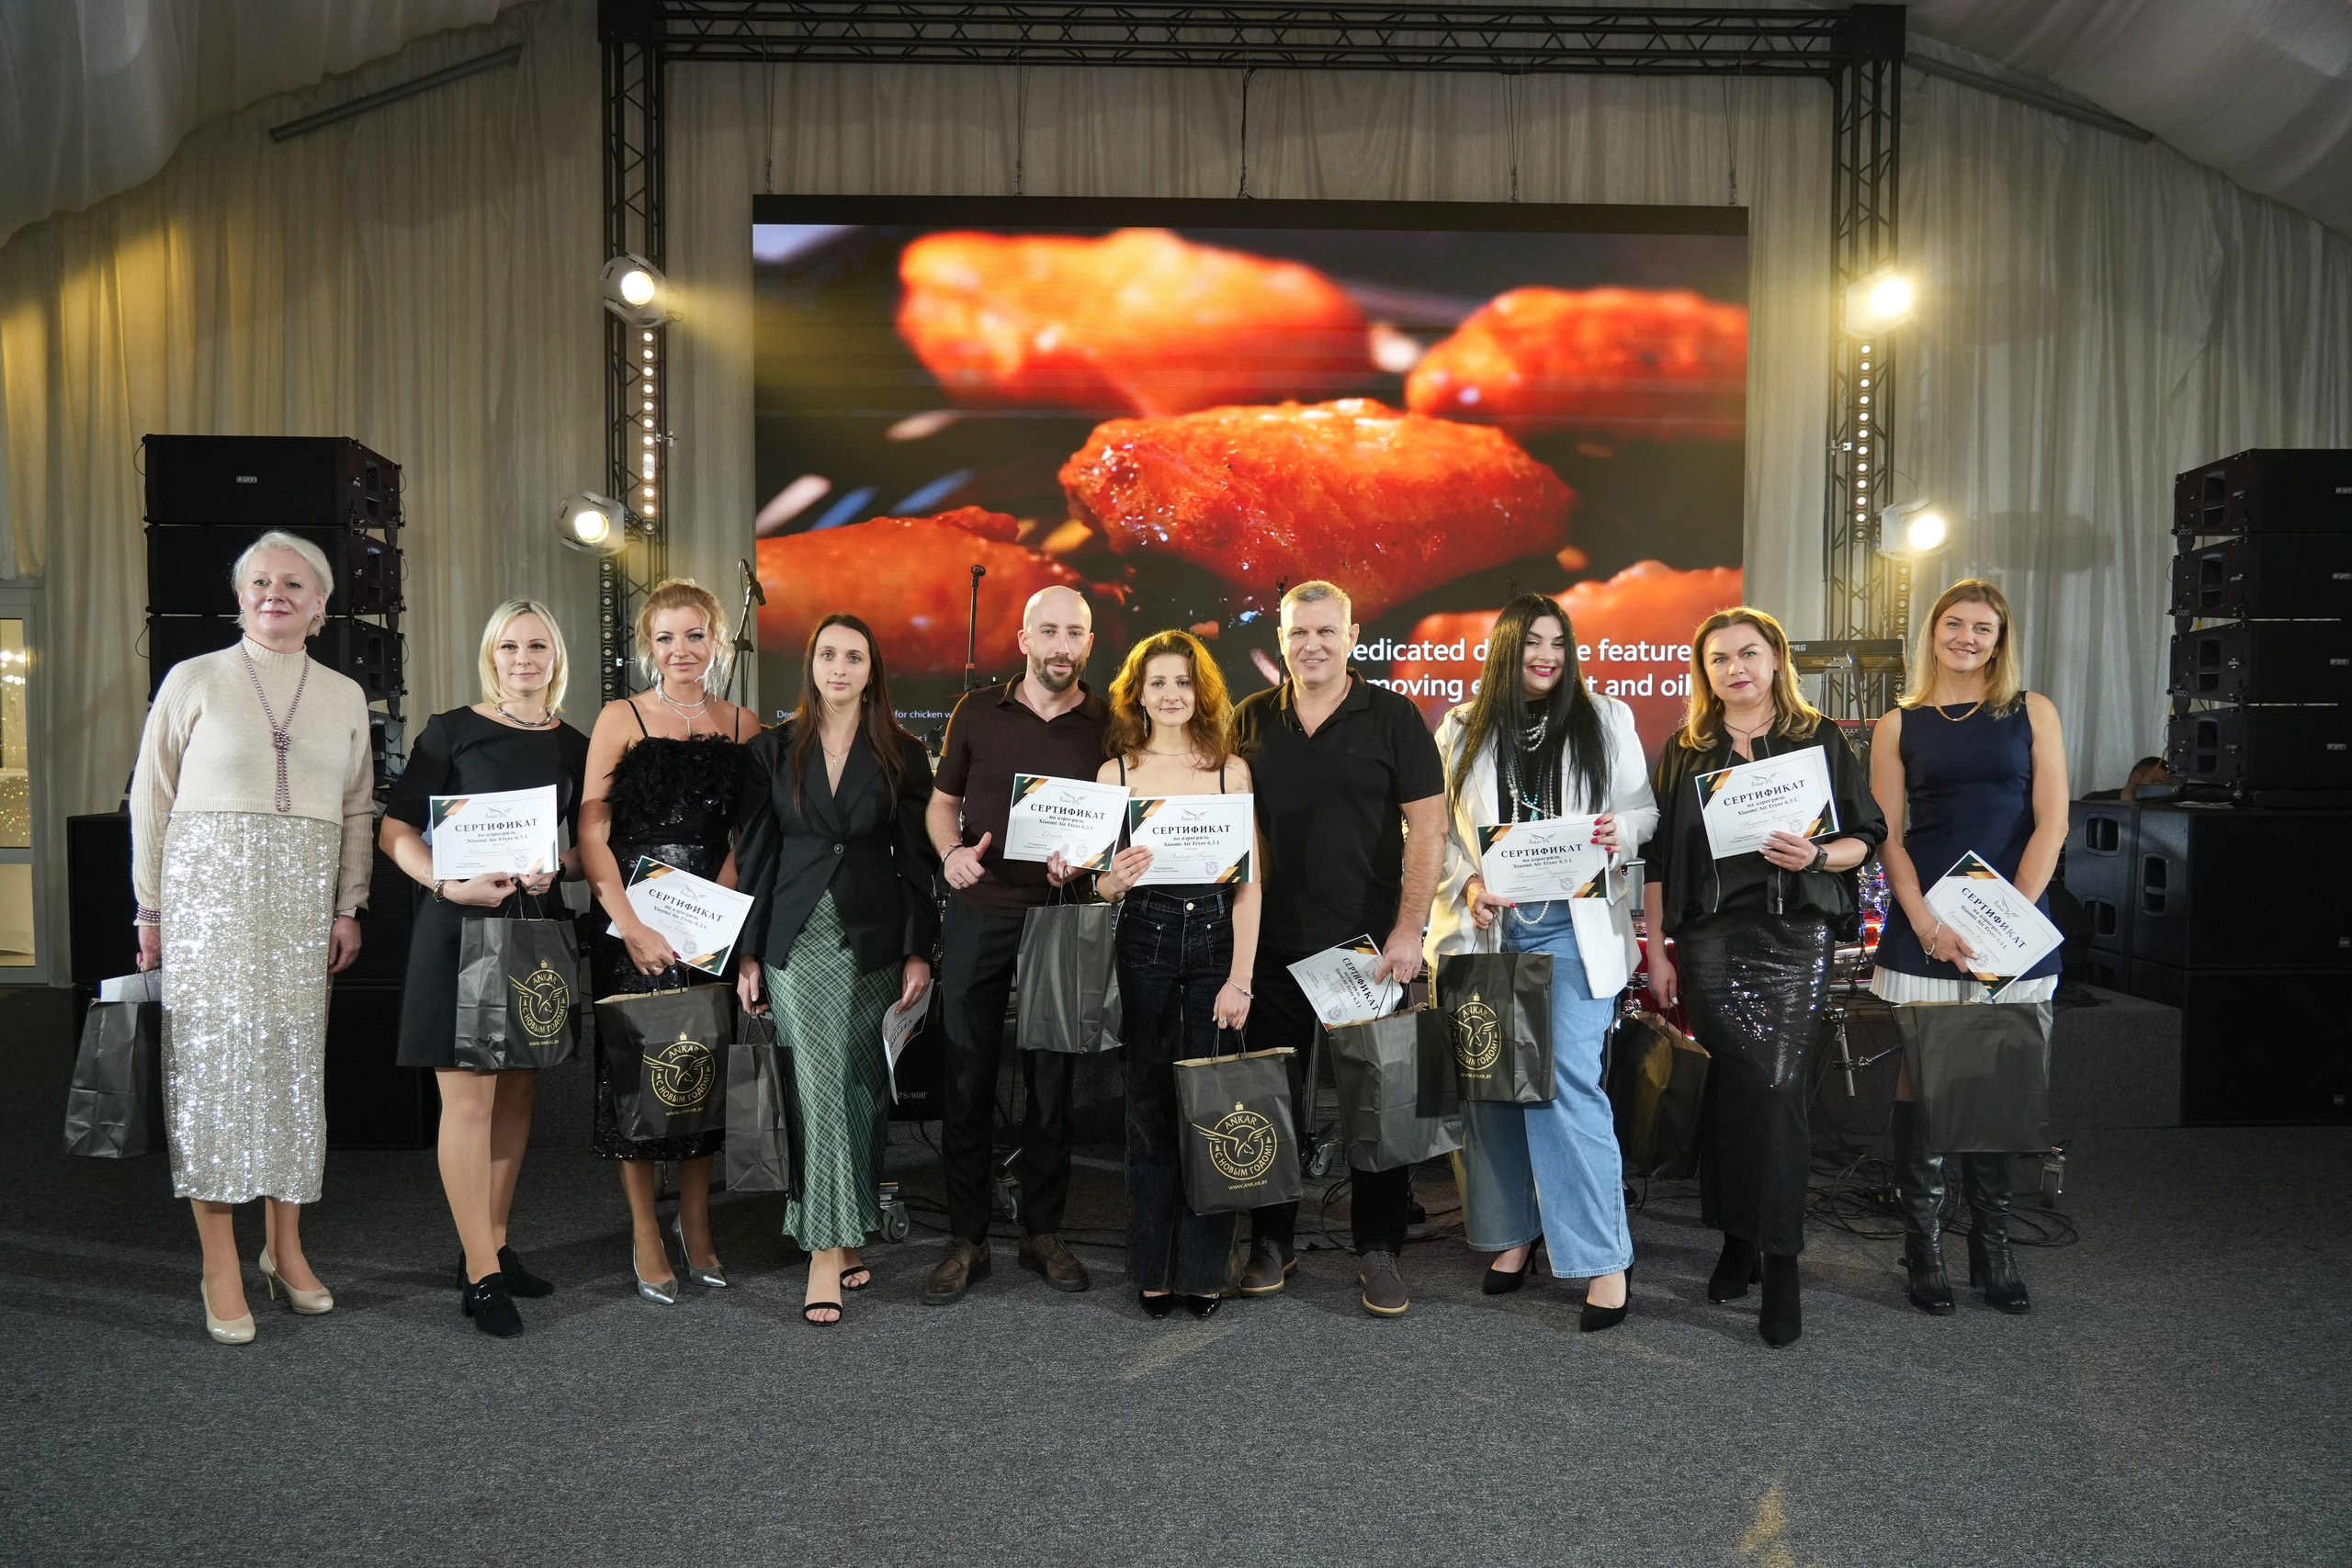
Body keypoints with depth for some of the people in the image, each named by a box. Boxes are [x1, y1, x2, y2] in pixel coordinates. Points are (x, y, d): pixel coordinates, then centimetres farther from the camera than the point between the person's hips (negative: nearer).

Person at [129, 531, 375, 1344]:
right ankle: (221, 1267, 3)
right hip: (209, 888, -3)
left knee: (295, 1059, 5)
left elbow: (357, 811, 13)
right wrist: (150, 909, 0)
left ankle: (285, 1250, 17)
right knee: (212, 1056, -4)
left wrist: (348, 908, 6)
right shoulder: (195, 680, 3)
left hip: (302, 899, 3)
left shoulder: (345, 696, 11)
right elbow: (151, 798, 3)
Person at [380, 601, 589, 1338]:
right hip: (459, 927, -4)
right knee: (469, 1096, -5)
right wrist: (451, 884, -18)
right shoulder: (451, 732, -1)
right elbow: (395, 831, -4)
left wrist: (553, 870, -7)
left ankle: (492, 1245, 24)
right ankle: (481, 1276, 1)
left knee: (518, 1091, 10)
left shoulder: (574, 746, 10)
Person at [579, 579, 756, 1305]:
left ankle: (696, 1225, 23)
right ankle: (646, 1234, 17)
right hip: (630, 924, -2)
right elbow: (591, 834, -6)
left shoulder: (743, 725, 7)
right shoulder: (621, 719, -1)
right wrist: (633, 928, -14)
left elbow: (749, 836, 7)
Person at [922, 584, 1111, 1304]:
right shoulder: (977, 712, 5)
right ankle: (966, 1239, 15)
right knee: (967, 1079, 4)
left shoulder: (1107, 726, 3)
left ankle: (1043, 1232, 22)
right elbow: (943, 801, 13)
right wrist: (952, 852, -8)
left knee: (1052, 1082, 7)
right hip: (978, 916, 1)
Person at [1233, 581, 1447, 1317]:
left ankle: (1379, 1252, 17)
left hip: (1370, 946, -2)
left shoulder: (1393, 717, -1)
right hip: (1273, 947, 3)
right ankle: (1272, 1242, 23)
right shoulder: (1252, 721, 7)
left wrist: (1408, 931, -11)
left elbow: (1427, 828, -3)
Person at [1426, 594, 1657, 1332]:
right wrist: (1468, 885, -9)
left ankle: (1604, 1259, -3)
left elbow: (1644, 809, 10)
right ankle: (1512, 1232, 25)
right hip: (1485, 928, 2)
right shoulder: (1462, 730, 9)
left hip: (1572, 930, -2)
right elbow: (1436, 830, 8)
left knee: (1570, 1083, -10)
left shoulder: (1606, 720, 8)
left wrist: (1620, 832, -13)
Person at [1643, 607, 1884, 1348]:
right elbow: (1658, 857, 11)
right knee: (1731, 1086, 3)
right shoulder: (1684, 751, 12)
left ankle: (1780, 1264, -1)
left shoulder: (1820, 740, 8)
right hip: (1710, 940, 2)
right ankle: (1737, 1239, 17)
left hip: (1795, 938, -2)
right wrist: (1657, 951, 7)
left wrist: (1818, 856, -14)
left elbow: (1865, 835, 7)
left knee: (1775, 1089, -8)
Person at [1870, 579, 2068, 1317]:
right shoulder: (1901, 725, 8)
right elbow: (1887, 836, 3)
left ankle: (1993, 1249, 17)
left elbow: (2051, 823, 0)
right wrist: (1929, 926, -10)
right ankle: (1923, 1249, 11)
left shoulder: (2031, 713, 8)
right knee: (1919, 1086, 1)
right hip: (1921, 932, 0)